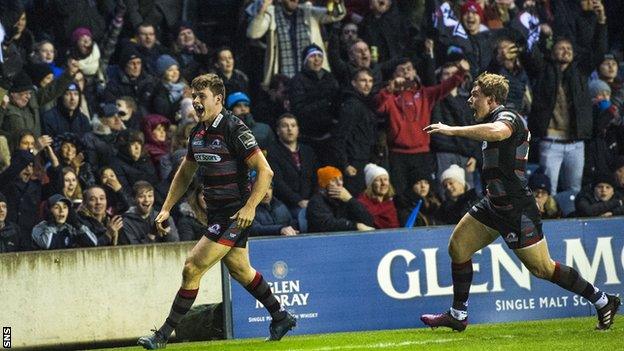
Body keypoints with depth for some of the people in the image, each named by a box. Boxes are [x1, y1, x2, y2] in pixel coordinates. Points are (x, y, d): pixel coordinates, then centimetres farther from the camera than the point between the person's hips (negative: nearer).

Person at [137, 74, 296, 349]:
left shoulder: (234, 130, -17)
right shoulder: (198, 133, 8)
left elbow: (265, 171, -18)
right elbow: (184, 174, 22)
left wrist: (250, 207, -25)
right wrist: (166, 209, 15)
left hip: (236, 213, -9)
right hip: (215, 212, 9)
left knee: (193, 267, -12)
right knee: (239, 270, 20)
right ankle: (280, 318, 37)